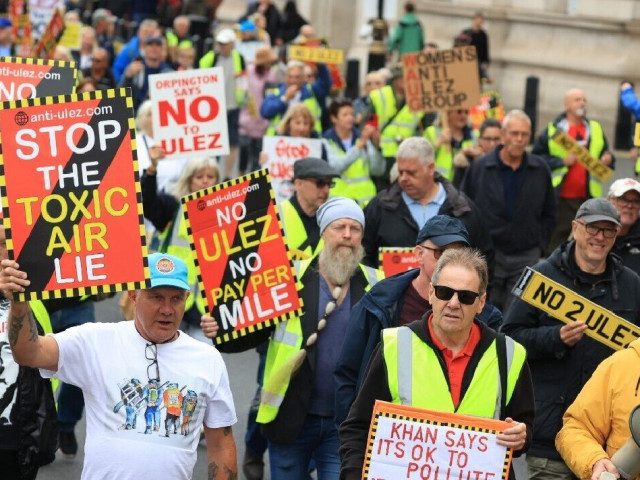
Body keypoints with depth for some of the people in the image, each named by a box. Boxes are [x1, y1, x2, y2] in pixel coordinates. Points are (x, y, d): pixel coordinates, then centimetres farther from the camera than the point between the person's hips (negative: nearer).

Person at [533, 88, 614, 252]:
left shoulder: (596, 129, 13)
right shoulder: (553, 130, 1)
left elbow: (606, 155, 19)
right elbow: (536, 158, -2)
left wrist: (608, 159, -4)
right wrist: (561, 161, -13)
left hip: (589, 198, 3)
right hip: (560, 198, -3)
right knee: (554, 242, 3)